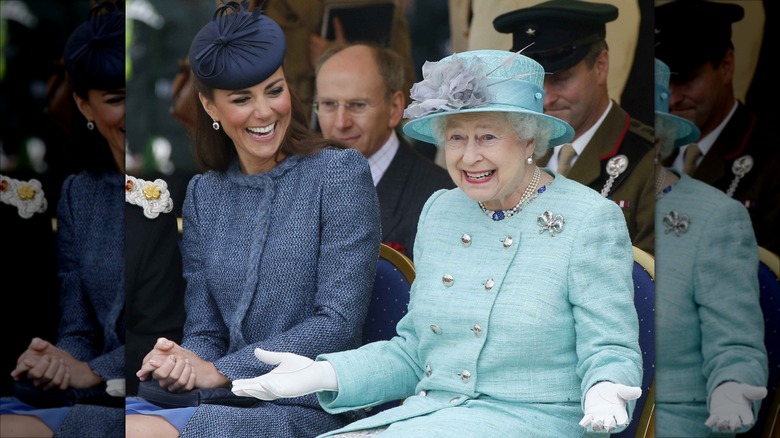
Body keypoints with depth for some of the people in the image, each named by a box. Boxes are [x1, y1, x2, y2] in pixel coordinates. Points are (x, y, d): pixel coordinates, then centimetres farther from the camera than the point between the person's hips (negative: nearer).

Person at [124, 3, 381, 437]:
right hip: (225, 401, 5)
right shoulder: (203, 194, 14)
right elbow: (205, 331, 13)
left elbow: (338, 323, -9)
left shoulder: (340, 172, -2)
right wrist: (180, 363, -10)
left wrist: (220, 372, -14)